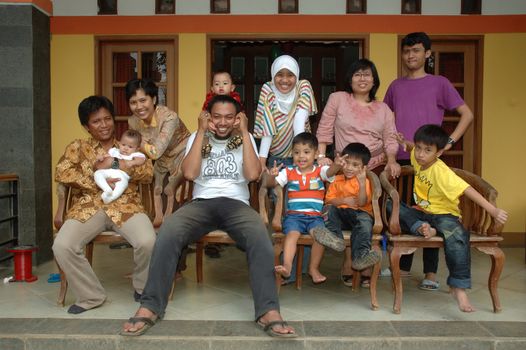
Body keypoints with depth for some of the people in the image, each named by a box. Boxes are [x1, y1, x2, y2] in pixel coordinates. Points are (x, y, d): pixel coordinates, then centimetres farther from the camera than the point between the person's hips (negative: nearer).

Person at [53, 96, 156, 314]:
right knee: (62, 246, -26)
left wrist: (126, 167, -12)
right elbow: (61, 172, 0)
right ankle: (91, 296, -2)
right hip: (88, 207, 1)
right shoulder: (78, 147, 17)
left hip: (126, 206, 0)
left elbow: (149, 173, 6)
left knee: (148, 242, -28)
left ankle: (143, 288, 4)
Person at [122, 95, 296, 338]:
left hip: (236, 204, 0)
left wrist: (244, 132, -5)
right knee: (168, 233, -30)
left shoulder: (245, 139, 11)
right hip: (202, 203, 1)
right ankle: (150, 307, -20)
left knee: (260, 238, -34)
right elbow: (189, 173, -6)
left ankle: (269, 311, -30)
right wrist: (201, 131, -4)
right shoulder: (197, 138, 12)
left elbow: (253, 174, -7)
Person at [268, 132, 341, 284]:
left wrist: (337, 165, -37)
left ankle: (314, 268, -11)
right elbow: (272, 183, 0)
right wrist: (272, 176, -24)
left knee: (320, 234, -26)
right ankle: (287, 266, -34)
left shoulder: (320, 171, 8)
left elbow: (330, 171, -13)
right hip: (294, 215, 0)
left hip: (315, 216, 0)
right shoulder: (288, 172, 11)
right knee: (292, 234, -28)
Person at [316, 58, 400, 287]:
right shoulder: (337, 99, 7)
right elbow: (324, 131, 3)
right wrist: (321, 156, -8)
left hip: (377, 167, 2)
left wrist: (392, 160, -10)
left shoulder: (383, 108, 16)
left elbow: (390, 139, 8)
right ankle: (348, 265, 5)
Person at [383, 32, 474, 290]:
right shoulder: (396, 86, 13)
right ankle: (403, 266, 21)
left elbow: (467, 114, 4)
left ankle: (430, 273, 7)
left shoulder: (439, 83, 4)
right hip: (400, 158, 3)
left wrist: (450, 140, -8)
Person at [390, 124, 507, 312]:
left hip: (443, 214, -6)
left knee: (457, 236, -37)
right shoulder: (418, 158, -1)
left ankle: (459, 287, -27)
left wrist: (493, 210, -39)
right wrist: (405, 143, 1)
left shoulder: (441, 172, -23)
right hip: (421, 213, 6)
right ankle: (422, 228, -28)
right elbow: (413, 149, 24)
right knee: (391, 205, -14)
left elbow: (467, 190, -31)